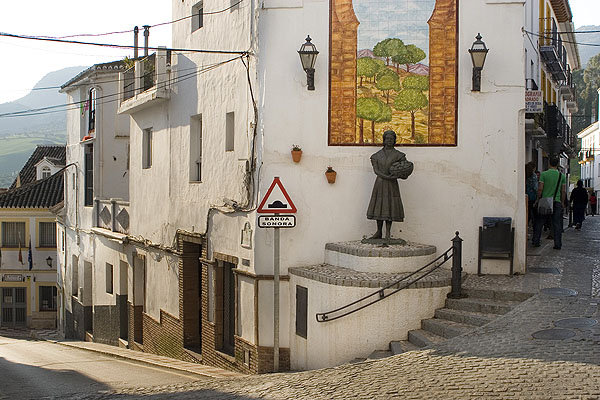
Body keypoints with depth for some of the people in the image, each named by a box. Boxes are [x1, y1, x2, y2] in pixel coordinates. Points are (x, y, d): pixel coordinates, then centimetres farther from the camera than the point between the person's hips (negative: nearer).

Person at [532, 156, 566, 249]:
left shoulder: (544, 174, -6)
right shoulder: (562, 176, 2)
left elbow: (540, 189, -8)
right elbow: (564, 191, 4)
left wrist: (537, 200, 3)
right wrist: (562, 202, 14)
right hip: (557, 202, 1)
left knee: (539, 222, 9)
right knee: (557, 224, 4)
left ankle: (536, 242, 10)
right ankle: (558, 244, 3)